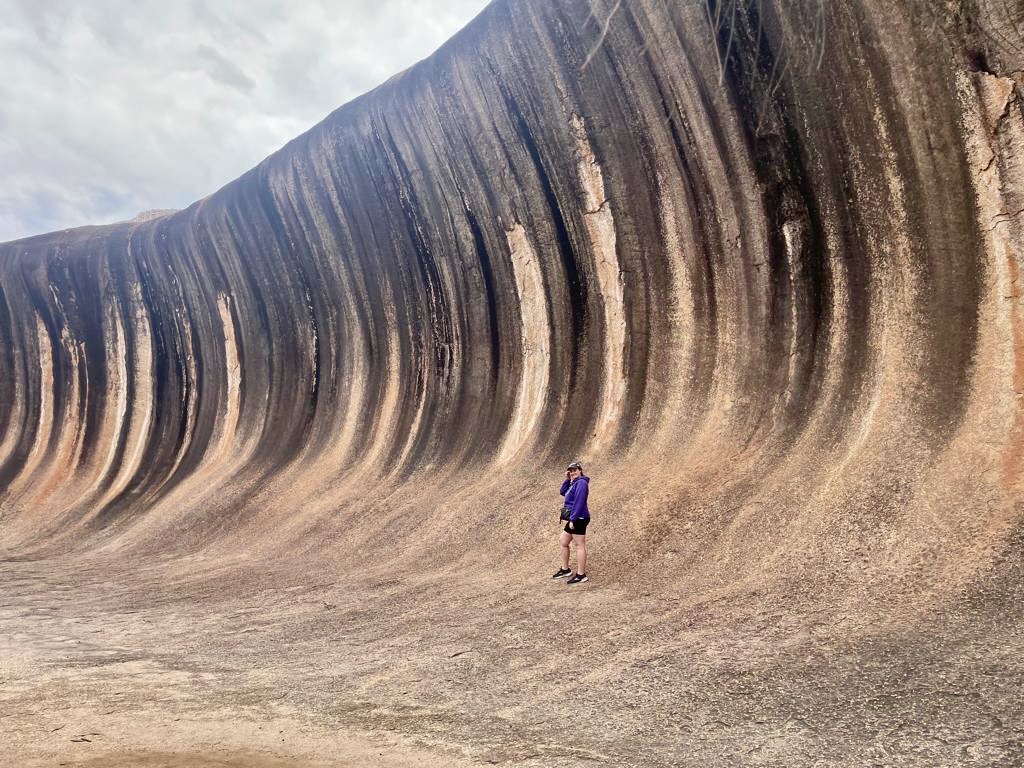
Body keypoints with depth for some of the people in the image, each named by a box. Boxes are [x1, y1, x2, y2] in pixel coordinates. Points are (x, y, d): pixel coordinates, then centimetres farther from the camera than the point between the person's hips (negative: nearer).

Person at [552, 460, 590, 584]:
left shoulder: (581, 483, -15)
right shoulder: (574, 483, 17)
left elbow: (579, 502, -21)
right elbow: (563, 492, 22)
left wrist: (573, 519, -23)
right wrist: (567, 479, 10)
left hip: (579, 519, -11)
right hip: (574, 519, 11)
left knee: (579, 546, -7)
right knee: (563, 542, 17)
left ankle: (581, 575, -3)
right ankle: (565, 569, 28)